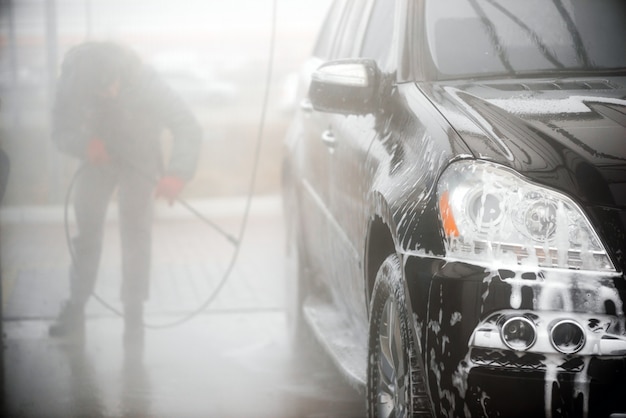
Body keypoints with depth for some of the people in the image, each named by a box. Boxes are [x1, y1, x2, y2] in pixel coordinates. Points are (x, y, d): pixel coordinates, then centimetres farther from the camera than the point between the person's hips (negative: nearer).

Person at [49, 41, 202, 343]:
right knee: (87, 230, 1)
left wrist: (176, 176, -49)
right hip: (98, 157, 2)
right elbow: (61, 131, -14)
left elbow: (188, 128, -35)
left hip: (139, 159, -2)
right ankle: (75, 309, 11)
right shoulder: (71, 84, -26)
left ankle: (134, 314, -3)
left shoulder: (143, 82, -34)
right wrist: (85, 145, -37)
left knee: (135, 232, -9)